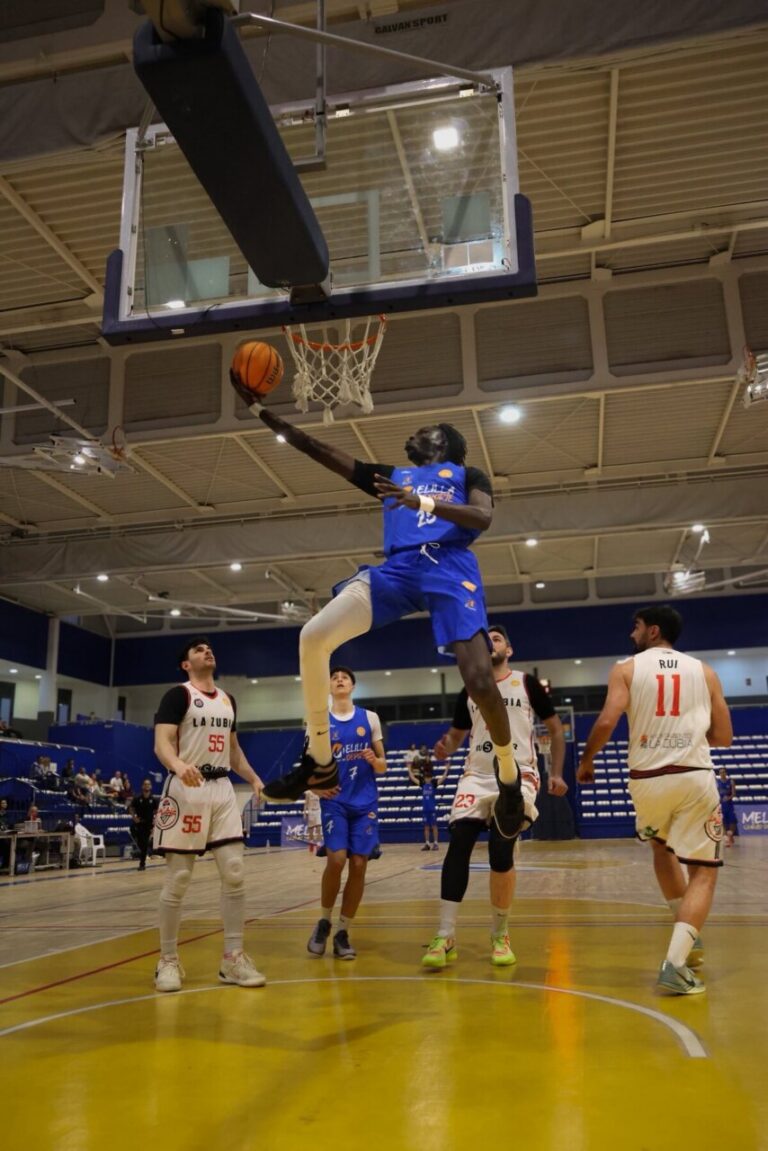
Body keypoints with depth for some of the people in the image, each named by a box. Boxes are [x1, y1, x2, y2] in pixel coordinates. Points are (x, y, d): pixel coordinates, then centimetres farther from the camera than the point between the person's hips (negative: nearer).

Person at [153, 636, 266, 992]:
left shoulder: (228, 700, 17)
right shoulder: (178, 695, -4)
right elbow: (162, 742, -16)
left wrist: (254, 779, 14)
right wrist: (178, 764, -37)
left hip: (222, 789, 6)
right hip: (186, 789, -6)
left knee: (235, 873, 0)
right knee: (177, 879, 0)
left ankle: (233, 958, 9)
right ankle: (168, 961, 13)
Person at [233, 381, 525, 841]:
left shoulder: (468, 474, 19)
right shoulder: (391, 476, 31)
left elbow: (483, 518, -3)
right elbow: (320, 450, 28)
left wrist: (422, 502, -17)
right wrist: (259, 408, 25)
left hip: (451, 568, -4)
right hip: (398, 567, 5)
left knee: (480, 680, -19)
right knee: (313, 637, -16)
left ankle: (510, 779, 10)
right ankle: (320, 763, -5)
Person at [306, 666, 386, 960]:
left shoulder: (370, 718, 7)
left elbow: (382, 767, 10)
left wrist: (374, 761, -12)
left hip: (365, 803, 2)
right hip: (334, 802, -2)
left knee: (358, 864, -1)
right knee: (336, 859, -15)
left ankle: (342, 932, 12)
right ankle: (324, 921, 10)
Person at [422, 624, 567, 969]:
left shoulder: (526, 683, 4)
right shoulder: (469, 692, 13)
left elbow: (555, 729, 8)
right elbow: (455, 736, 18)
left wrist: (557, 773, -2)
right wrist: (444, 748, -6)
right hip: (476, 776, 3)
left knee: (501, 853, -14)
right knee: (457, 846, -13)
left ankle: (500, 936, 9)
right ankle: (445, 937, -9)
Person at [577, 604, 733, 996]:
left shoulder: (626, 669, 2)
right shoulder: (704, 671, 9)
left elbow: (606, 722, -11)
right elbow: (723, 737, 9)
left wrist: (586, 761, 5)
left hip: (647, 780, 1)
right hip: (695, 778, 0)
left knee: (662, 849, 29)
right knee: (704, 872, 7)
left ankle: (688, 938, 33)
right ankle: (676, 962, -8)